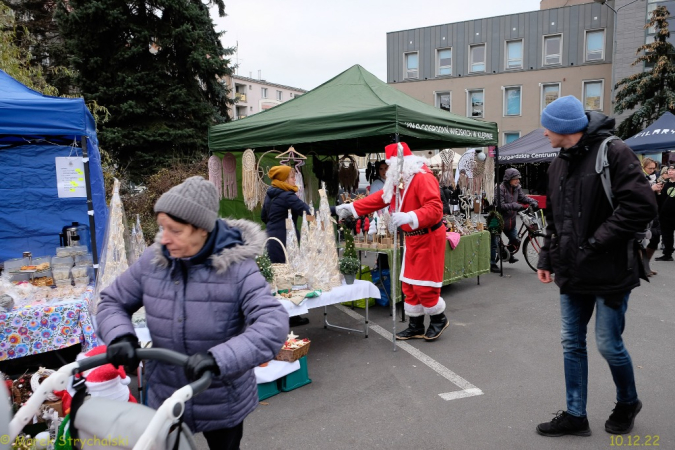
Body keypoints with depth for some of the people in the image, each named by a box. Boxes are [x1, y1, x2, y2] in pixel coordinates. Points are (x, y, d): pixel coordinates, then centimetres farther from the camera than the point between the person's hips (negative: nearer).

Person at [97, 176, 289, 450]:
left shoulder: (237, 268, -23)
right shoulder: (152, 260, -10)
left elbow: (273, 324, -31)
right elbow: (112, 302, 3)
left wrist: (219, 358, -44)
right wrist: (120, 335, -18)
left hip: (223, 402, -3)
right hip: (165, 398, 3)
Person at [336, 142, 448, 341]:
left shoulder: (423, 178, -21)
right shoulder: (400, 180, 10)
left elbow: (435, 209, -28)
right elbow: (380, 198, 15)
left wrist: (409, 217, -39)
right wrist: (352, 207, 12)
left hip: (428, 237, -9)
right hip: (413, 238, 10)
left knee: (424, 285, -4)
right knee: (409, 285, 12)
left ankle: (439, 319, 20)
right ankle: (416, 326, 23)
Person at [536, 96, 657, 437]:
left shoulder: (613, 153, -12)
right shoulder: (559, 164, 11)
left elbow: (641, 206, -20)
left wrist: (596, 243, -19)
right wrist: (547, 258, 12)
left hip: (609, 271, -7)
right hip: (573, 272, 7)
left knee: (608, 344, 5)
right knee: (572, 343, 10)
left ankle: (627, 403, 33)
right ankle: (575, 415, 23)